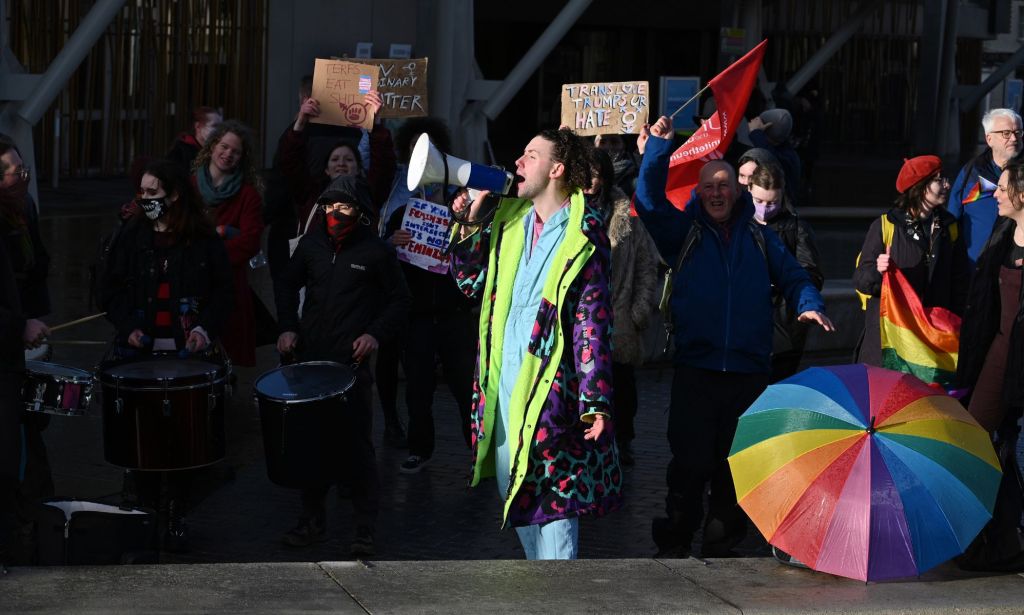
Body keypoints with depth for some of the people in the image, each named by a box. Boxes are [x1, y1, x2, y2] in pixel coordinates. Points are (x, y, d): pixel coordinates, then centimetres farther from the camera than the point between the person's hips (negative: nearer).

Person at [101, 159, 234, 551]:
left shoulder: (204, 240, 0)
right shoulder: (131, 236, 4)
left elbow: (223, 291, 3)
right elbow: (111, 289, 8)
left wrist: (206, 327, -12)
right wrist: (127, 327, -7)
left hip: (187, 352, -1)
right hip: (140, 351, 1)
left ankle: (176, 518, 11)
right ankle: (146, 509, 14)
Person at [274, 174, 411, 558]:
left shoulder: (375, 251, -3)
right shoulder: (311, 245, 8)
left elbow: (399, 300, 4)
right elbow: (287, 285, 21)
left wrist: (376, 334, -11)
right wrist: (288, 327, 7)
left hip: (352, 364, -4)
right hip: (309, 359, 4)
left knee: (356, 444, -2)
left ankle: (365, 531, 5)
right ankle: (313, 521, 21)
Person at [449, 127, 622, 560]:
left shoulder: (582, 234, -8)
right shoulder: (508, 220, 11)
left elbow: (593, 321, -11)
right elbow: (472, 283, 18)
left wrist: (594, 402, -16)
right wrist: (470, 225, 5)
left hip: (551, 388, -7)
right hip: (503, 381, 7)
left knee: (551, 493, -8)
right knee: (514, 492, 15)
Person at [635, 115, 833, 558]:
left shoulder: (760, 237, 15)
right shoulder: (683, 232, 9)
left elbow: (793, 277, 13)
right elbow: (649, 199, -4)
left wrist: (810, 305, -8)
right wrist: (659, 146, -13)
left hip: (749, 368, 2)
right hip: (695, 367, -2)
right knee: (690, 462, -6)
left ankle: (722, 544, 19)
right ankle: (674, 544, 7)